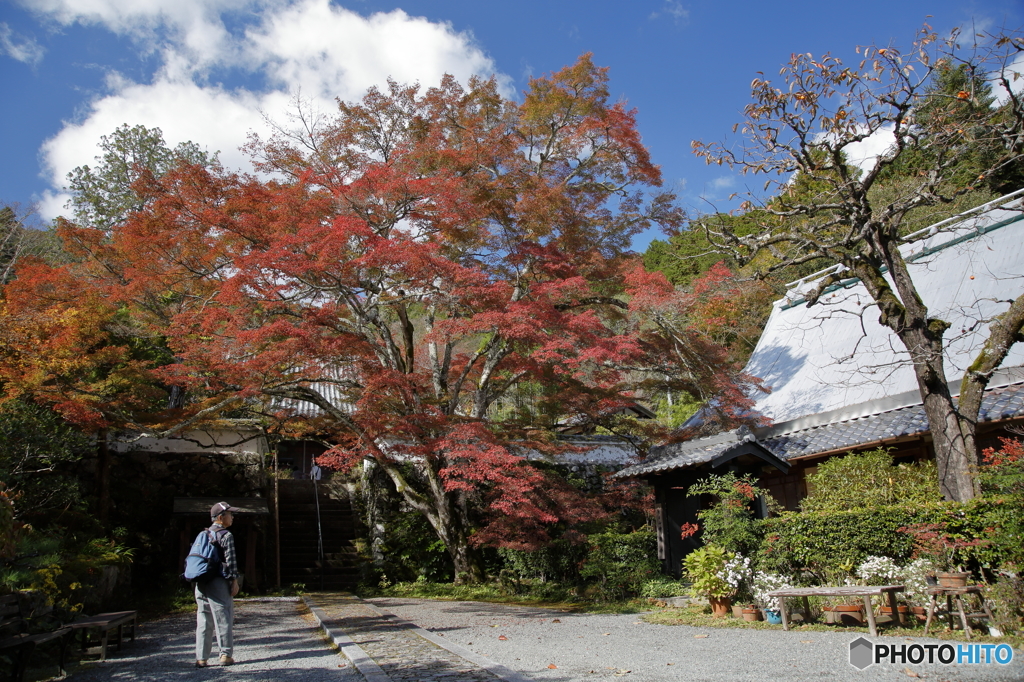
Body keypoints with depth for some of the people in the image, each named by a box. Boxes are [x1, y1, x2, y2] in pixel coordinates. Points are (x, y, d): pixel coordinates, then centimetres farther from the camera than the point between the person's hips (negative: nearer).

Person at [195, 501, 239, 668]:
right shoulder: (226, 536, -7)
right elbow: (230, 560, -12)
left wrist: (196, 578, 20)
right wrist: (235, 581, -7)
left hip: (200, 584, 7)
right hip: (218, 582, -7)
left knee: (203, 621, 9)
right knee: (223, 619, 1)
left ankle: (201, 658, 10)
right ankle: (225, 655, 3)